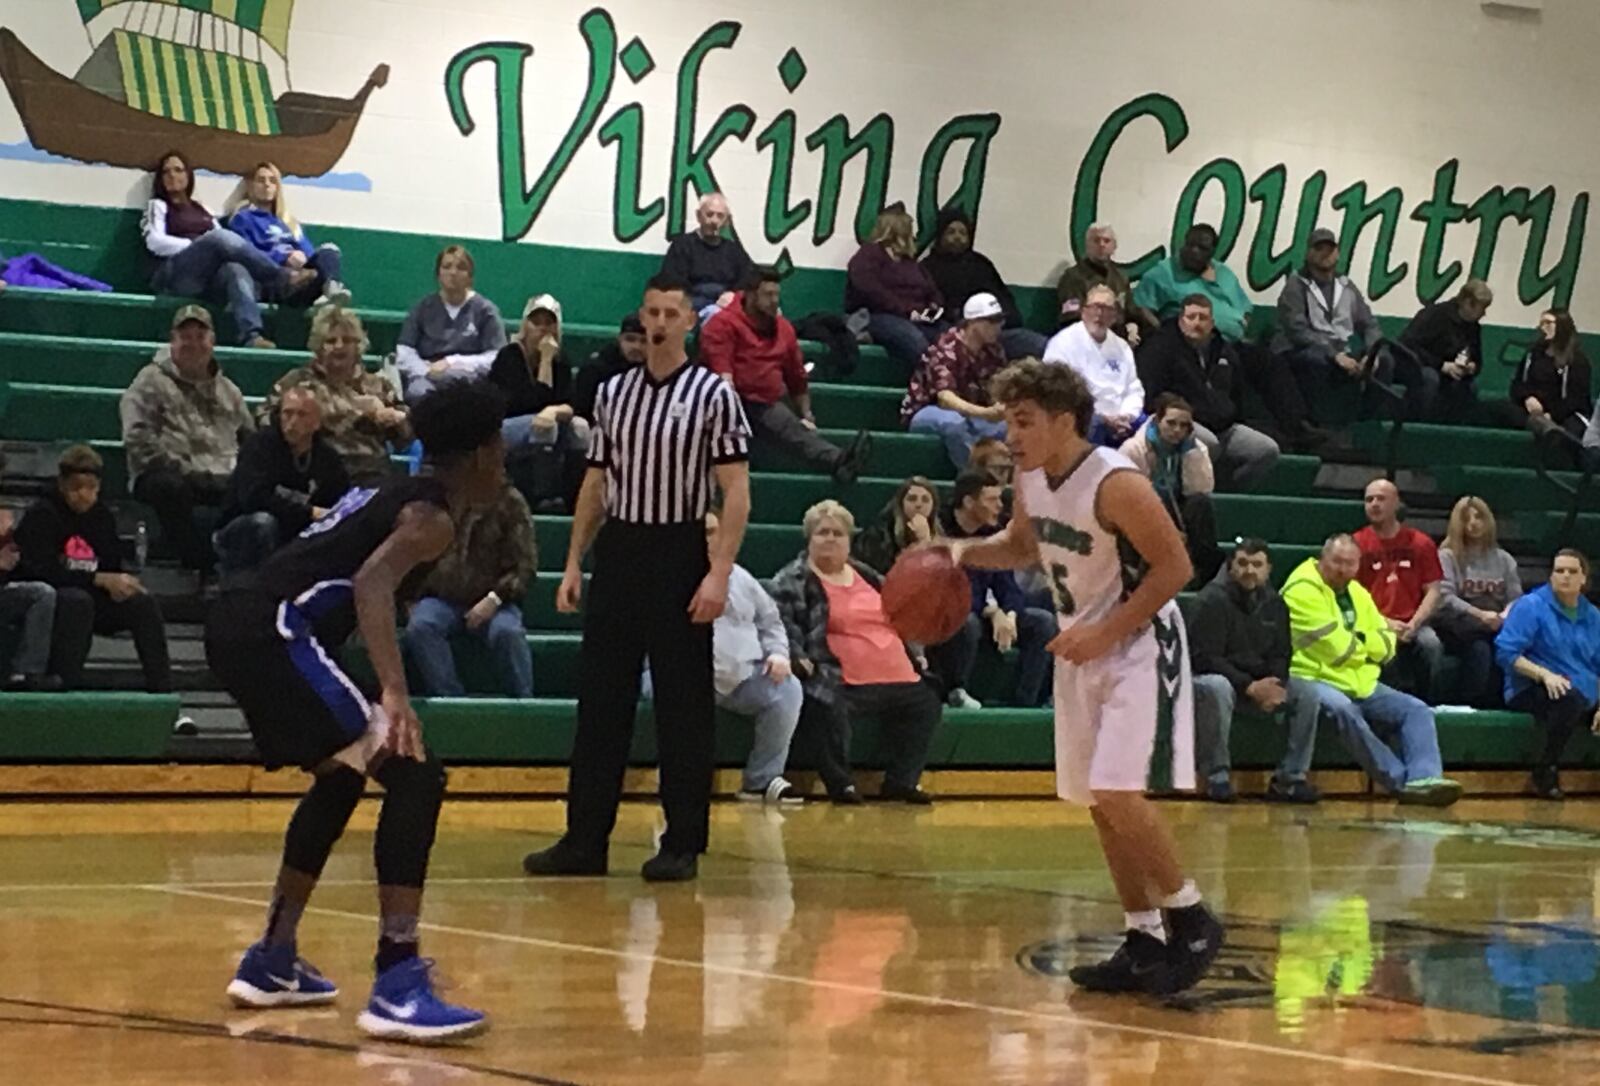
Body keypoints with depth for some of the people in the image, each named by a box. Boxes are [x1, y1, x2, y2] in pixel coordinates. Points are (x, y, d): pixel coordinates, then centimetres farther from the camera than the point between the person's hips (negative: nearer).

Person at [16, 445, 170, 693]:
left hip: (91, 598, 6)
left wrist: (122, 581, -13)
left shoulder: (102, 514, 7)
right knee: (78, 602, -37)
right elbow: (43, 572, -21)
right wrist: (100, 580, -24)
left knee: (143, 602, -14)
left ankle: (162, 695, -14)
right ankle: (66, 689, -36)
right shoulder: (41, 515, -12)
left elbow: (113, 565, 12)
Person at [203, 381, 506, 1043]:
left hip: (240, 625, 10)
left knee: (343, 777, 28)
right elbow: (371, 582, -23)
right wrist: (394, 691, -35)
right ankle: (397, 987, -19)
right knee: (413, 774, -12)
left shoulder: (397, 495, 24)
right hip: (274, 634, -10)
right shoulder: (432, 515, -5)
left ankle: (271, 963, 34)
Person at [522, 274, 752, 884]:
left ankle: (683, 844, 6)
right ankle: (585, 840, 10)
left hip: (679, 556, -5)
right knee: (600, 700, 5)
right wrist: (574, 562, 11)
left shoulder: (712, 394, -4)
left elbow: (736, 493, -8)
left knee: (684, 706, 0)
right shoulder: (613, 393, 11)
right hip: (616, 551, 5)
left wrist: (719, 574, -16)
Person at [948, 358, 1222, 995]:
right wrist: (965, 551, 0)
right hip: (1083, 650, 9)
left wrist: (1104, 632, -23)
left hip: (1138, 648, -8)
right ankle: (1144, 940, 19)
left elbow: (1174, 566, -21)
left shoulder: (1115, 485, -24)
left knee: (1118, 793, -18)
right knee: (1099, 803, 10)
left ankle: (1190, 920, -2)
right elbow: (1022, 546, 19)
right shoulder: (1030, 481, 0)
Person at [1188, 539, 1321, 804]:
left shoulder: (1274, 603, 5)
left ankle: (1289, 779, -7)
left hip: (1260, 681, 6)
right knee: (1216, 690, -40)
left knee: (1307, 694, -13)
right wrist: (1250, 687, -26)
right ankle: (1217, 777, -27)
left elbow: (1281, 655, 10)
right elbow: (1204, 658, -19)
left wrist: (1273, 685, -14)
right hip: (1216, 676, -6)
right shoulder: (1213, 600, -15)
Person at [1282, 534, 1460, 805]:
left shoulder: (1357, 593, 16)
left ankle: (1424, 779, -31)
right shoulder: (1303, 590, -10)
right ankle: (1402, 781, -34)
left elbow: (1387, 645, 12)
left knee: (1417, 711, -8)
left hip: (1361, 685, 8)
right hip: (1316, 681, -8)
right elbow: (1337, 650, -17)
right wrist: (1366, 643, 3)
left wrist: (1355, 640, -6)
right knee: (1342, 708, -39)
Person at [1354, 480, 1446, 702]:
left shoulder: (1420, 543, 10)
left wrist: (1414, 624, -9)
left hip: (1412, 624, 2)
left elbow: (1432, 591, 7)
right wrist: (1384, 623, -9)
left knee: (1432, 645, -30)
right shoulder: (1357, 544, 6)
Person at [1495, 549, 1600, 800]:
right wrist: (1544, 674, -23)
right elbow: (1506, 652, -10)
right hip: (1532, 691, -5)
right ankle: (1546, 771, -24)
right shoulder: (1531, 607, -2)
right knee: (1570, 698, -36)